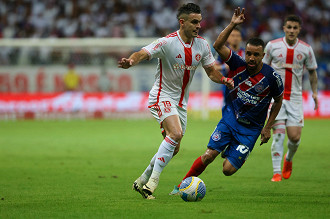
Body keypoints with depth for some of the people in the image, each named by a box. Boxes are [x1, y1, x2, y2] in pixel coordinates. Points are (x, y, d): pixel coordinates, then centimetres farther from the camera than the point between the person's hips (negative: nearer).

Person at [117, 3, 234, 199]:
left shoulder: (202, 45, 1)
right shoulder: (167, 42, -18)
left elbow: (211, 71, 9)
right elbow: (143, 54, -27)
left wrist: (225, 80, -11)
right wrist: (131, 61, -50)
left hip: (181, 102, 8)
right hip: (162, 97, -7)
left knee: (173, 149, 12)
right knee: (176, 133, -30)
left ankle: (142, 181, 30)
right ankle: (152, 182, -26)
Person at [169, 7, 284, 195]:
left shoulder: (272, 77, -13)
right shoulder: (238, 64, -9)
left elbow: (278, 101, 4)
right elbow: (218, 45, -18)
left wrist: (268, 128, 2)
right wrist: (233, 25, -28)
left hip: (251, 128, -1)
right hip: (230, 118, 1)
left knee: (228, 170, -10)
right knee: (209, 156, -17)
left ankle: (231, 153, 26)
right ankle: (183, 185, 2)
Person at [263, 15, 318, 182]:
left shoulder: (306, 49, 2)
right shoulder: (272, 46, -1)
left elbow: (312, 72, 14)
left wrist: (314, 92, 2)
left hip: (295, 97, 1)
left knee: (295, 137, -5)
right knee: (278, 134, -12)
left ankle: (288, 159, 28)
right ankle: (277, 172, -7)